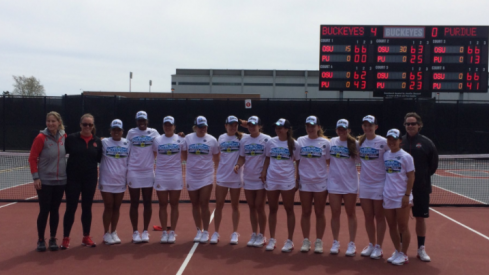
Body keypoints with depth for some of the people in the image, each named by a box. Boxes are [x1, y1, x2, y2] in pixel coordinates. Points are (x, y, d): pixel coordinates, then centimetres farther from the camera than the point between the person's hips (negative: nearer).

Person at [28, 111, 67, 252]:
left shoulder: (64, 137, 1)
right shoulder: (41, 138, -10)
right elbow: (32, 158, -8)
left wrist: (67, 172, 8)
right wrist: (36, 177, -12)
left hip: (60, 181, 3)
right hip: (45, 181, -3)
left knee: (55, 210, 9)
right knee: (44, 211, 0)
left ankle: (53, 239, 20)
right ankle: (41, 240, 15)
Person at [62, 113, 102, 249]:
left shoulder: (97, 141, 3)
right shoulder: (71, 138, -5)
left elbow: (100, 159, 8)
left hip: (90, 179, 2)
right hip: (73, 178, -2)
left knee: (87, 208, 11)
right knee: (70, 208, 3)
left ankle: (86, 237, 24)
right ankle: (66, 238, 16)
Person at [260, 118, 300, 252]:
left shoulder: (294, 144, -4)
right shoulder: (270, 142, 3)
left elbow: (299, 163, 0)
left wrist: (298, 180, -3)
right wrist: (264, 172, -2)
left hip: (287, 181, -3)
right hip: (271, 181, 3)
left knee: (289, 210, 5)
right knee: (272, 210, 10)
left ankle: (289, 241, 13)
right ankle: (272, 239, 20)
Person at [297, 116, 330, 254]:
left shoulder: (325, 142, -1)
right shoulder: (300, 141, 4)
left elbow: (330, 161, 3)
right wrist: (296, 177, 2)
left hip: (321, 182, -1)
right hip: (304, 181, 2)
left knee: (319, 213, 6)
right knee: (306, 212, 8)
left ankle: (319, 242, 15)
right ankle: (306, 241, 17)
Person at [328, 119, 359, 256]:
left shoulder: (355, 143, -4)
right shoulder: (332, 142, 5)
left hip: (350, 184, -2)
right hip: (334, 183, 2)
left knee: (350, 213, 8)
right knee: (335, 213, 7)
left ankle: (352, 244, 15)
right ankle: (335, 242, 19)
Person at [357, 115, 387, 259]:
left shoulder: (383, 142, -8)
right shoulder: (359, 142, 5)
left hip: (379, 184, -4)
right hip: (364, 183, 4)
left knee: (379, 217, 6)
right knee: (368, 217, 9)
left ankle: (378, 247, 15)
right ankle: (371, 244, 22)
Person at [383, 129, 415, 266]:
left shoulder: (405, 156, -6)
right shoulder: (385, 155, 8)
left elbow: (411, 177, -7)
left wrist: (407, 195, -13)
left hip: (401, 197, -5)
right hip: (388, 196, 5)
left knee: (402, 227, 3)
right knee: (392, 227, 10)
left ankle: (404, 254, 14)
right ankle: (397, 251, 24)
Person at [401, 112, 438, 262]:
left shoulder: (426, 143, -3)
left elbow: (433, 164, 4)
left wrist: (424, 176, 3)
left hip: (421, 188, -1)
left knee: (420, 217, 8)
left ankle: (421, 249, 21)